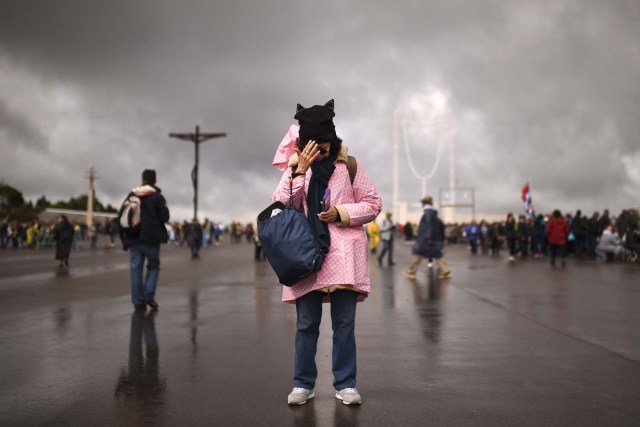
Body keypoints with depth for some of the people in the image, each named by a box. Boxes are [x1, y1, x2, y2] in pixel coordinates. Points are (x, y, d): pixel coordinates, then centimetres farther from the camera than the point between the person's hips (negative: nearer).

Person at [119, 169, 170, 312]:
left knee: (136, 269, 6)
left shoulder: (131, 195, 9)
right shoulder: (157, 197, -3)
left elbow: (121, 215, 6)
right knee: (154, 266, 12)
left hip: (133, 238, 3)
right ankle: (149, 295, -5)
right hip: (151, 238, -3)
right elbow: (165, 217, -8)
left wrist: (124, 235, 11)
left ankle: (138, 302, 4)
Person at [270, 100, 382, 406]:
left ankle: (345, 383, 13)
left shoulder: (349, 165, 4)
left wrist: (341, 213, -10)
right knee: (306, 324, 5)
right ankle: (303, 383, 16)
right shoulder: (295, 166, 7)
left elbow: (374, 204, 5)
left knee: (344, 323, 2)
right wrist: (300, 170, -15)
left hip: (343, 254, -1)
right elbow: (281, 205, -6)